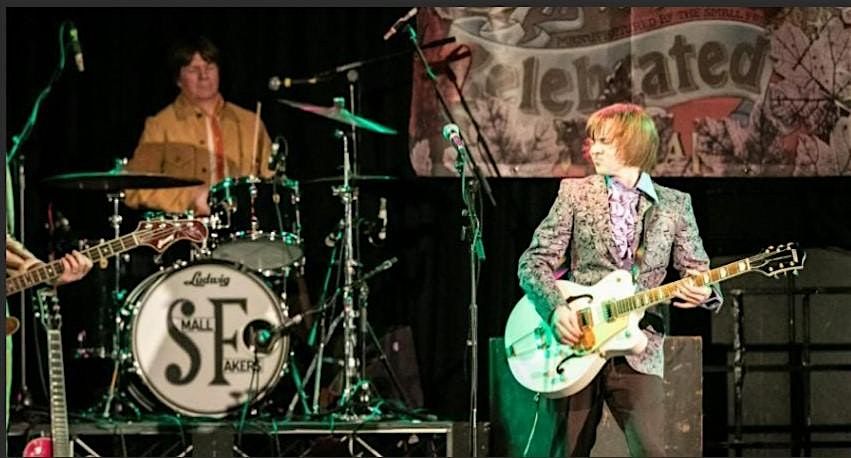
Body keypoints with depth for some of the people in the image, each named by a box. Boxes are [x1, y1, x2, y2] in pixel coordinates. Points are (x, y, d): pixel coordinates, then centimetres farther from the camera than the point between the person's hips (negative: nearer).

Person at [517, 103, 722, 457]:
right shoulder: (575, 193, 7)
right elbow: (534, 261, 5)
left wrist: (702, 293, -13)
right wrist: (557, 308, -12)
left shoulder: (675, 205, 10)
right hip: (577, 345, 0)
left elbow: (697, 272, 11)